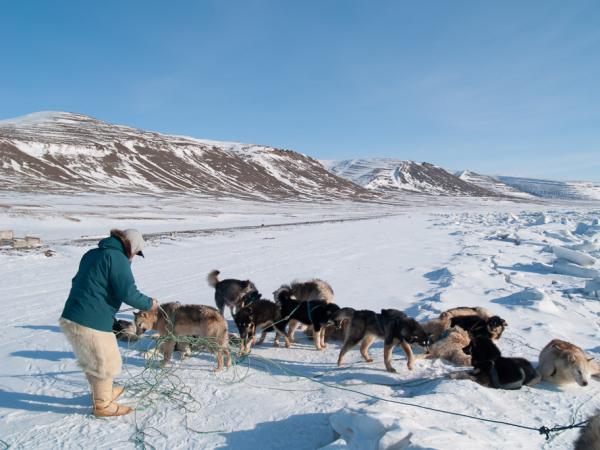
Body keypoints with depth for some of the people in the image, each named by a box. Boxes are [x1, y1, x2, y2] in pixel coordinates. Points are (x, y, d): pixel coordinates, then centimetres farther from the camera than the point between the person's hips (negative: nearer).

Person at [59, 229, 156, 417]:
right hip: (92, 323, -9)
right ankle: (102, 405, 26)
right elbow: (128, 293, -19)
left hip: (70, 318, 9)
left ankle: (103, 392, 45)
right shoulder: (117, 258, -14)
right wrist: (149, 303, -2)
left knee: (91, 361, 26)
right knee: (106, 364, 10)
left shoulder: (92, 253, 14)